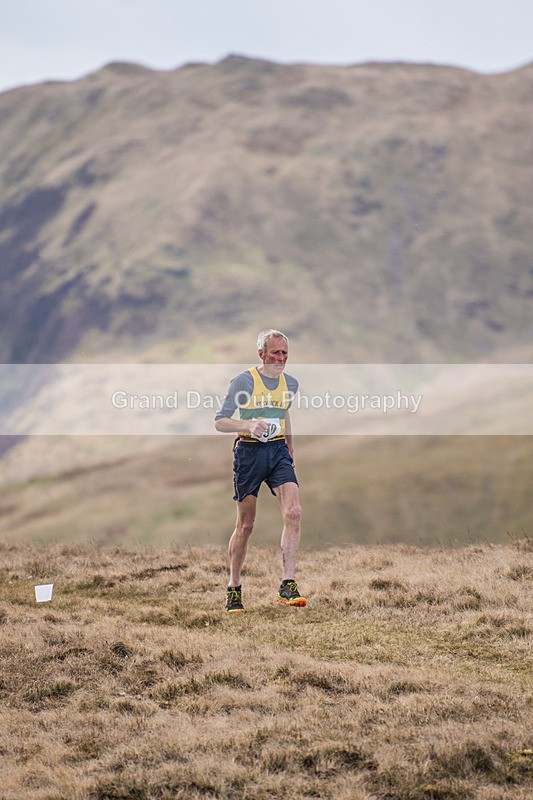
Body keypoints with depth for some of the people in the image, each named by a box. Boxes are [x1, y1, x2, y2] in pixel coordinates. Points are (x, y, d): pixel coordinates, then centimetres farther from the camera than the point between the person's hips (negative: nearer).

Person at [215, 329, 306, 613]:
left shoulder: (290, 383, 8)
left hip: (278, 451, 4)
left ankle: (288, 586, -18)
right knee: (245, 525, 2)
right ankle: (233, 590, 17)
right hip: (249, 452, -4)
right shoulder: (243, 381, -8)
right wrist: (249, 424, -25)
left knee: (293, 512, -17)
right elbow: (219, 421, -9)